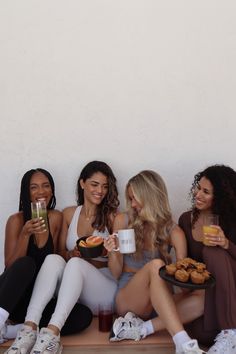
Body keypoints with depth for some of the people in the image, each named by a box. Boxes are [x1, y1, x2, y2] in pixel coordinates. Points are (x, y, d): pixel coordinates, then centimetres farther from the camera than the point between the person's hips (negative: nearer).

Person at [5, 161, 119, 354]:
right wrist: (72, 254, -10)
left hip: (104, 288, -2)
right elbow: (61, 251, 14)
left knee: (76, 264, -32)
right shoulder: (69, 214, 10)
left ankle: (52, 332, -42)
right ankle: (29, 329, -37)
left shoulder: (112, 217, 0)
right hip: (71, 291, 3)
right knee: (53, 259, -27)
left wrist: (78, 259, -12)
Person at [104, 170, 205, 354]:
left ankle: (141, 328, -23)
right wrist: (113, 253, -19)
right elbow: (116, 273, 2)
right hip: (127, 299, -2)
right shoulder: (123, 221, -3)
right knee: (155, 265, -32)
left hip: (160, 302, 3)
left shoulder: (173, 231, -3)